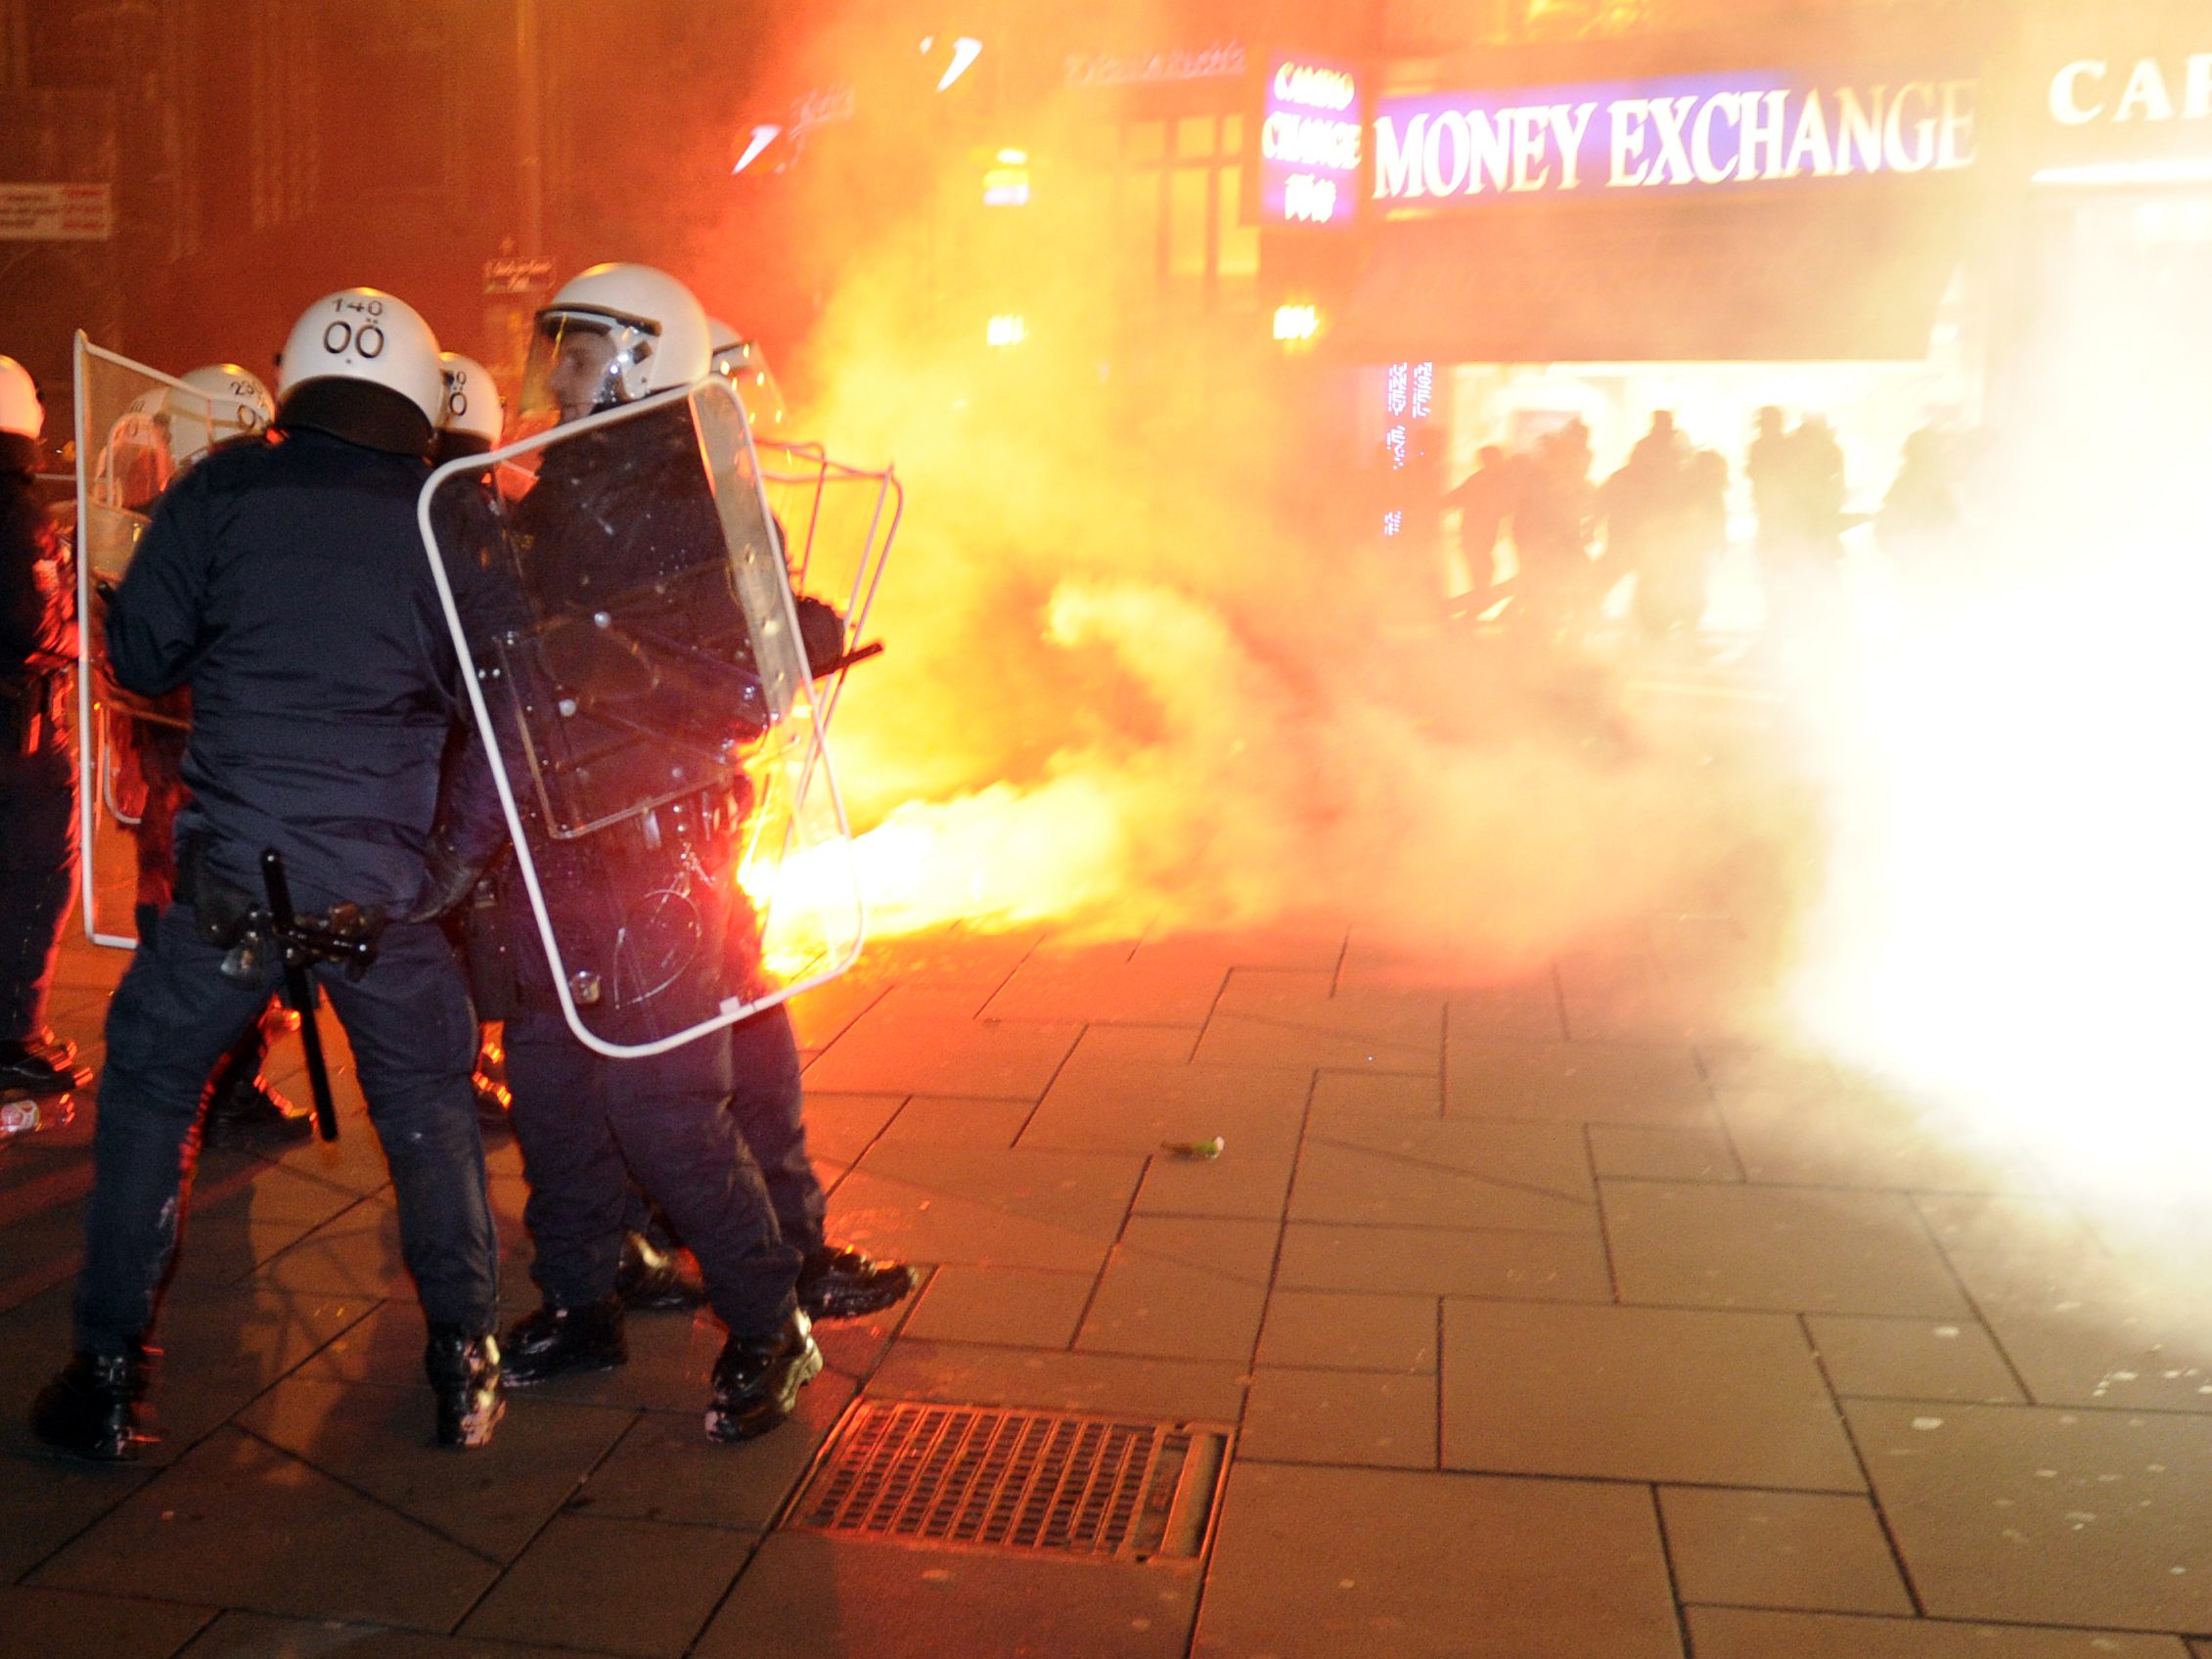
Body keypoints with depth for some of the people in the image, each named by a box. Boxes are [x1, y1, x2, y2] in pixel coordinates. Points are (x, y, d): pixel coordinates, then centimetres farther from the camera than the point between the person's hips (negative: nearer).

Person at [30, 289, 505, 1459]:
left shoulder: (222, 493, 0)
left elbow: (142, 658, 5)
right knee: (426, 1105, 17)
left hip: (233, 864, 0)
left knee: (147, 1091, 17)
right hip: (386, 875, 1)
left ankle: (109, 1377, 20)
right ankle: (465, 1366, 18)